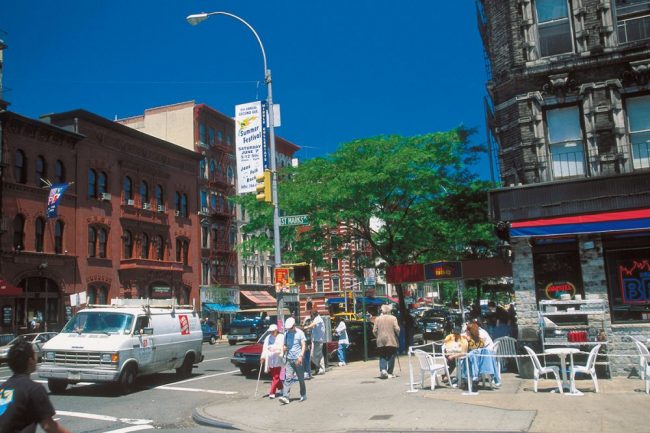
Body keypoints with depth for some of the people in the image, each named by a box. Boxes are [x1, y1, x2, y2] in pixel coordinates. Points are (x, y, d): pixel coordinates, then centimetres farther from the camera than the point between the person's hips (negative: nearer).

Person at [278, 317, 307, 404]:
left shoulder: (300, 333, -3)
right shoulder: (286, 334, 9)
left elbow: (303, 345, -6)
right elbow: (285, 345, 14)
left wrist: (301, 356, -17)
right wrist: (283, 352, -7)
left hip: (298, 359, -3)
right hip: (289, 359, 3)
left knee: (301, 378, 7)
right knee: (287, 378, -7)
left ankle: (303, 395, 22)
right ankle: (285, 397, -12)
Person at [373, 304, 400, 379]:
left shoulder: (377, 319, 3)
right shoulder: (393, 318, -3)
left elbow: (374, 331, 0)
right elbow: (397, 329, -9)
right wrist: (397, 335, 9)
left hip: (380, 342, 2)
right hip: (391, 341, -2)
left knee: (382, 356, 9)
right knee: (391, 357, 7)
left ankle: (383, 369, -12)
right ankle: (389, 373, 8)